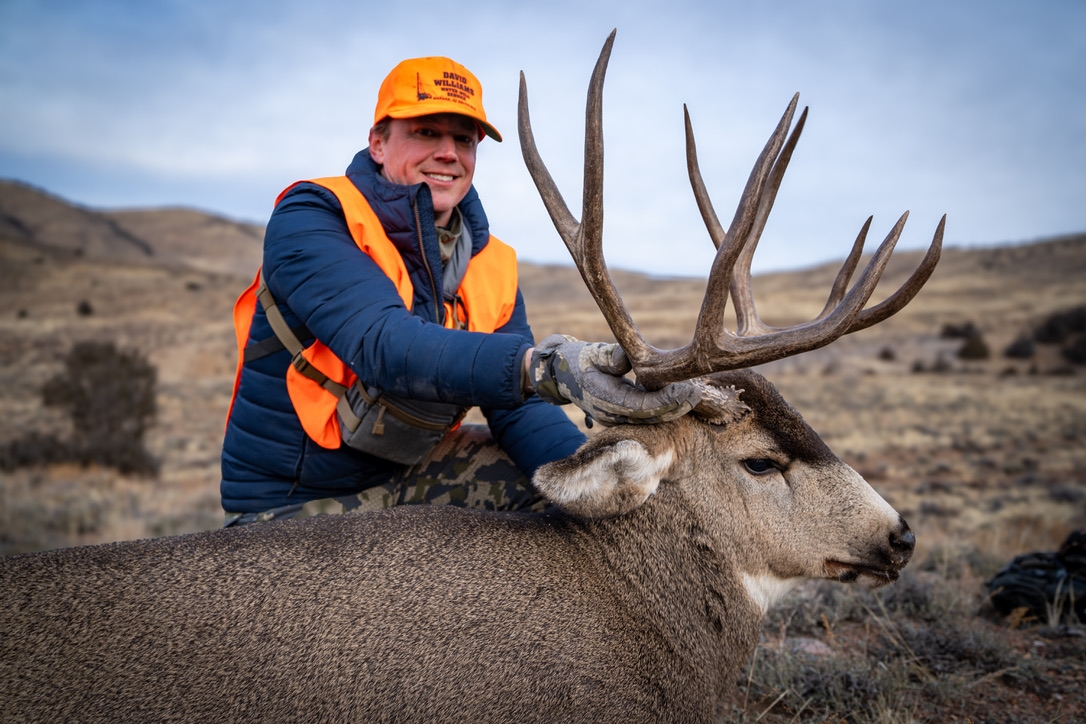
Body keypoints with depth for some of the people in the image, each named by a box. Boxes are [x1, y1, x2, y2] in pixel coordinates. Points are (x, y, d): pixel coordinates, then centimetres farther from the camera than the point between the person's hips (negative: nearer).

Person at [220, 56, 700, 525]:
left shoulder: (490, 266, 0)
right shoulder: (309, 220, -18)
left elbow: (517, 406, -7)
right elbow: (385, 346, -35)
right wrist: (542, 368, -50)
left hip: (412, 469, 6)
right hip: (290, 503, -5)